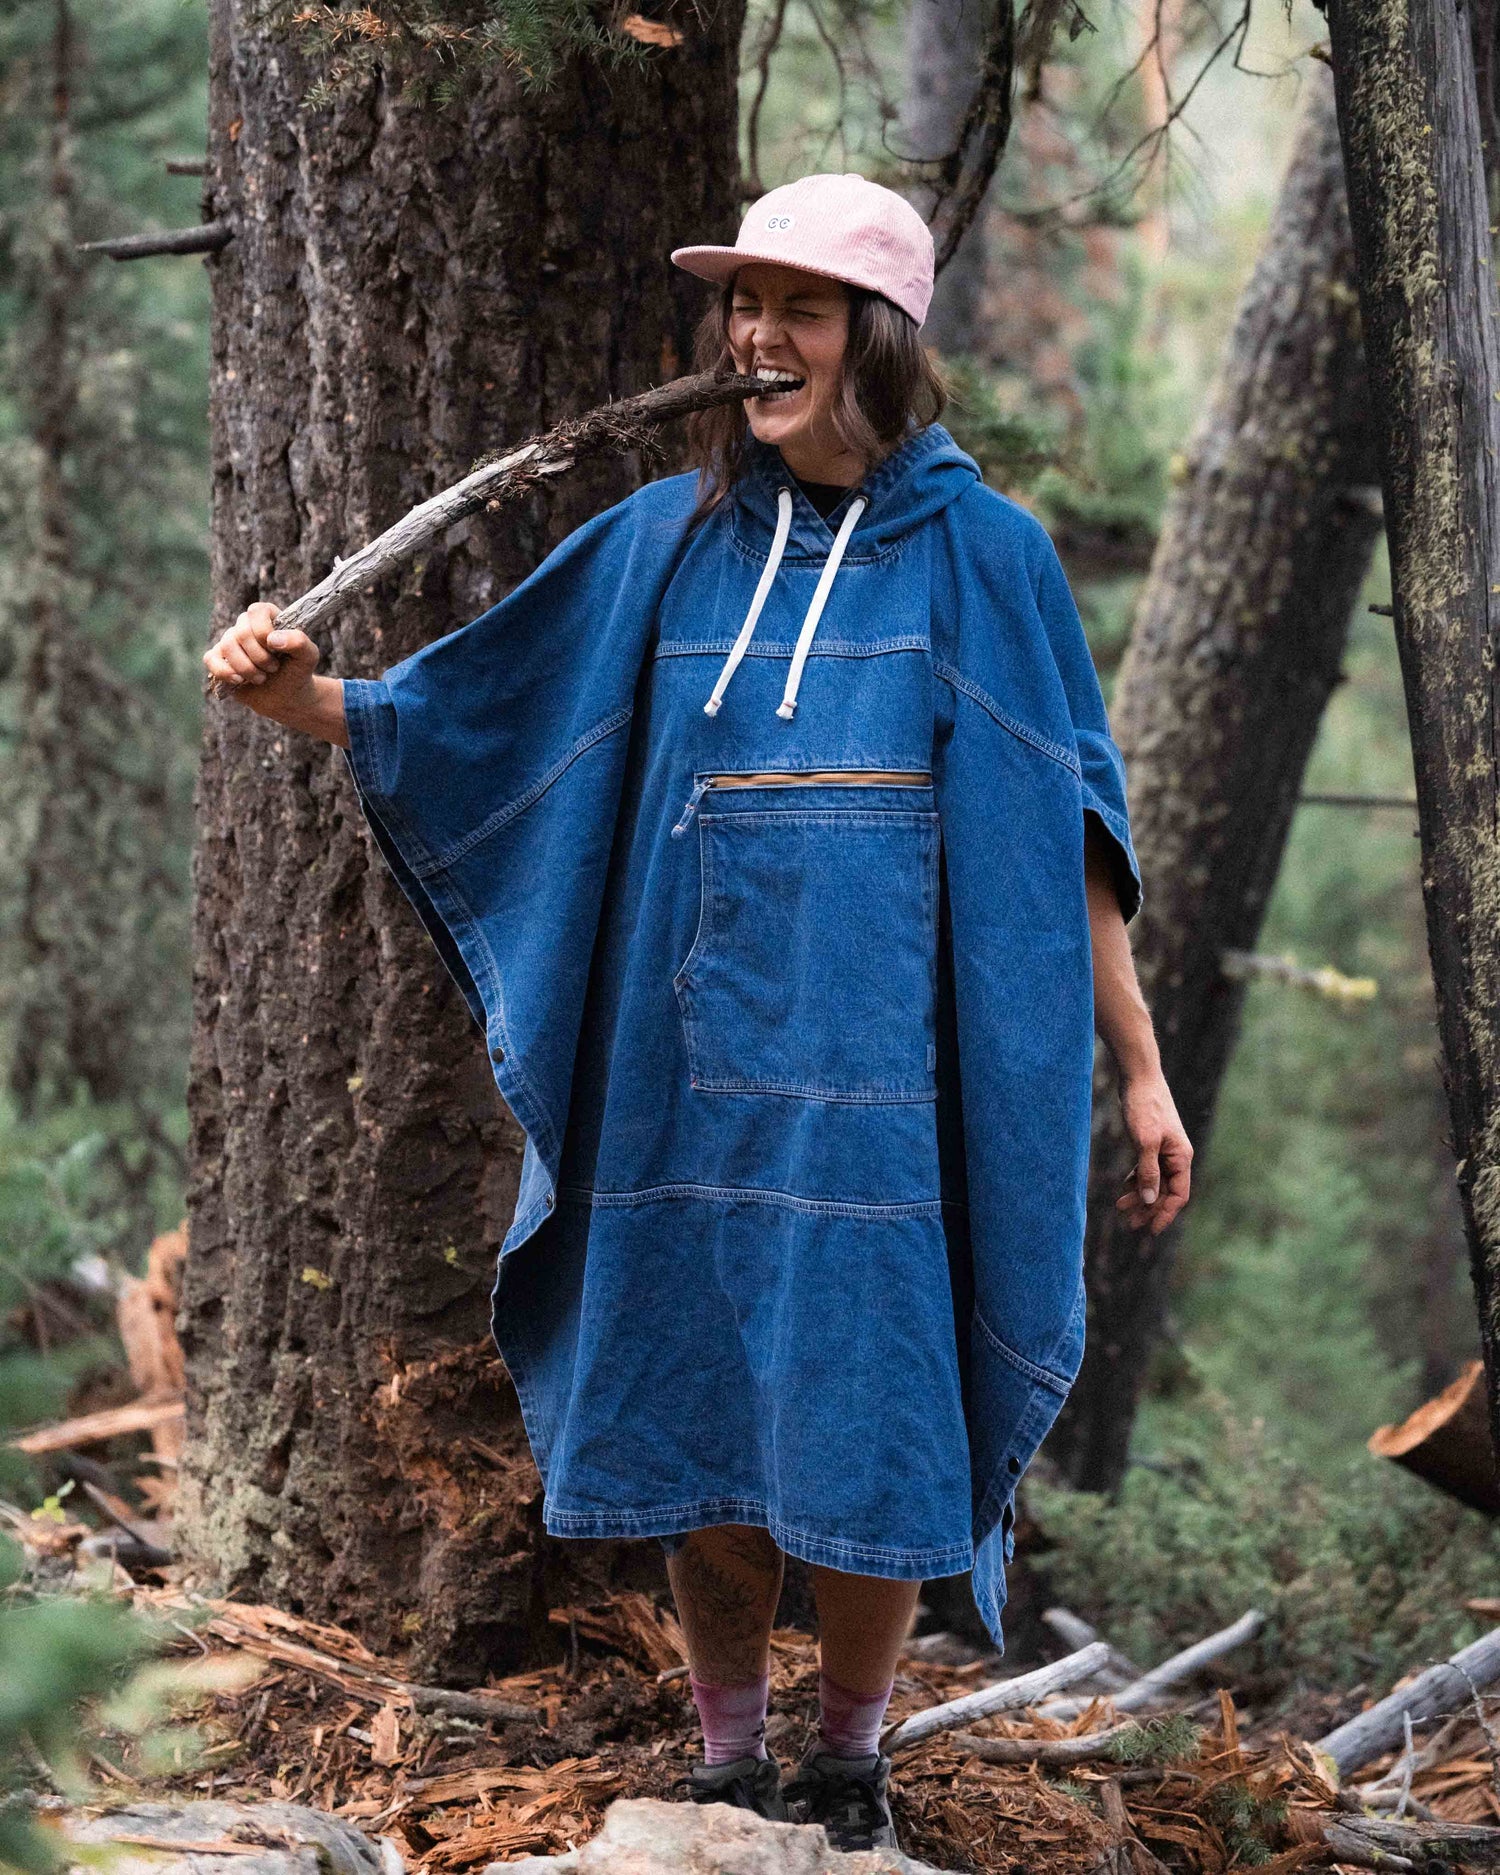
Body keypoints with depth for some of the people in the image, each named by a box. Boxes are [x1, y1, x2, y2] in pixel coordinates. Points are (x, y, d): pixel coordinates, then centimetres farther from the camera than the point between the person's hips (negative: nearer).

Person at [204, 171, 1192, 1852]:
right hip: (691, 1070, 2)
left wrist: (1140, 1068, 1)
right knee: (700, 1424, 6)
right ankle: (728, 1764, 24)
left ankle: (851, 1764, 21)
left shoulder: (976, 552, 0)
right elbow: (467, 722, 7)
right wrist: (297, 697, -11)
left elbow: (1067, 831, 2)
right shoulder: (668, 541, 6)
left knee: (867, 1440, 0)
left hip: (879, 1080, -2)